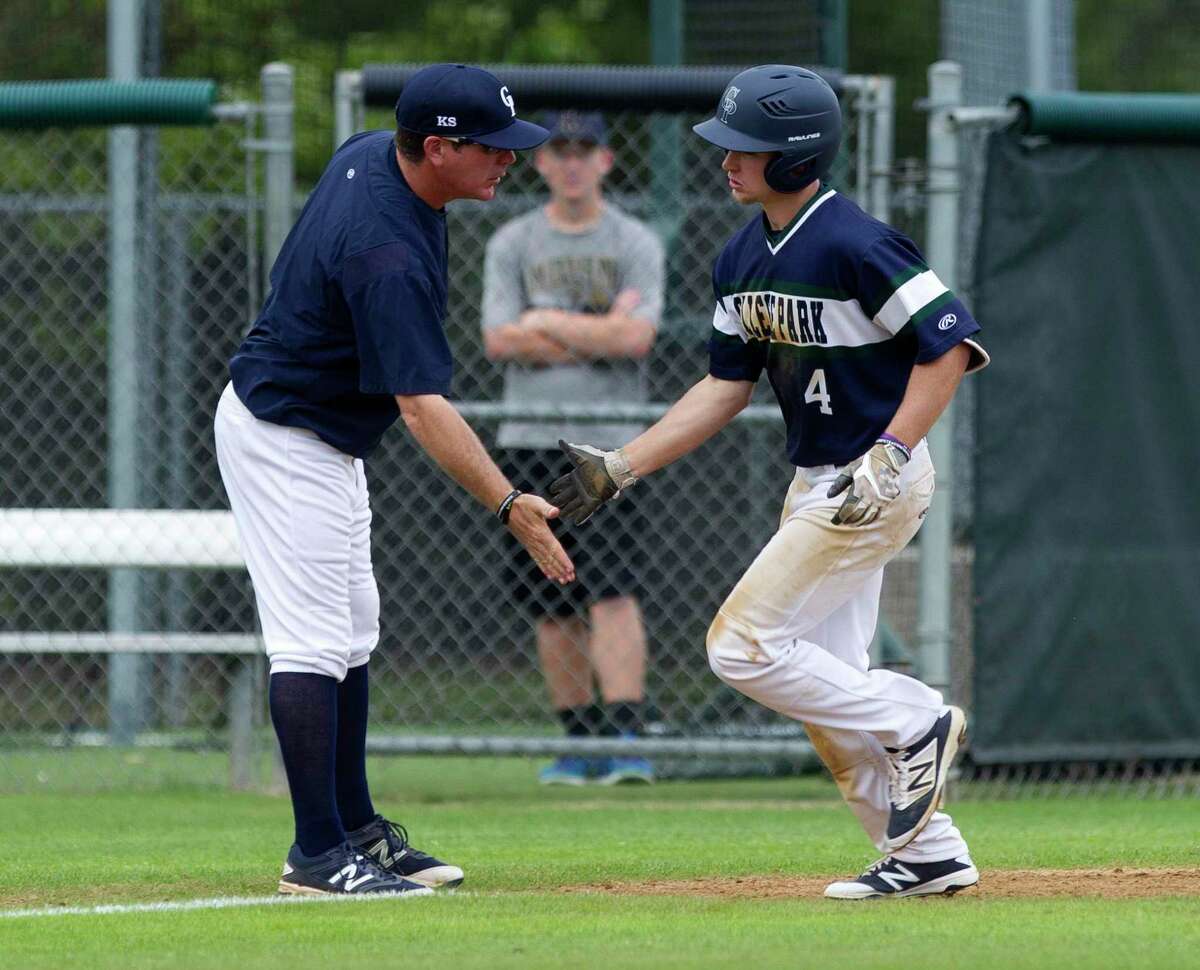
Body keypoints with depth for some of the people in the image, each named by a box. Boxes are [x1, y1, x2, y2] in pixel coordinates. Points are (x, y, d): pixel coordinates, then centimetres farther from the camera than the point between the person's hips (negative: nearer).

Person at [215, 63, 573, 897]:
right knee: (314, 641, -10)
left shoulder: (370, 154, -3)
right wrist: (508, 504, -39)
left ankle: (357, 827, 23)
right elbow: (423, 405, -35)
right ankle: (319, 854, -9)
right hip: (287, 443, -11)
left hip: (329, 442, 11)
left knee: (351, 635, 15)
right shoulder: (388, 255, -33)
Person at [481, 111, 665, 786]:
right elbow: (500, 341, -4)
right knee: (551, 605, 5)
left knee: (612, 591, -14)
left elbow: (637, 337, -11)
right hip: (531, 440, 3)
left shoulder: (636, 244, 4)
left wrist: (547, 323, -6)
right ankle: (581, 740, 13)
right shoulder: (512, 245, 9)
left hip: (611, 443, -3)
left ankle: (626, 737, -19)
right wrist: (600, 332, -8)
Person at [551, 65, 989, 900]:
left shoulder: (853, 245, -20)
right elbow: (726, 388, 12)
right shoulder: (744, 258, 7)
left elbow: (951, 343, -19)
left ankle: (916, 726, 0)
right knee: (825, 687, 11)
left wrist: (888, 457, -24)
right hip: (816, 485, 9)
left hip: (881, 481, -9)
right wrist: (620, 467, 6)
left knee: (743, 647, -12)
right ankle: (928, 856, 18)